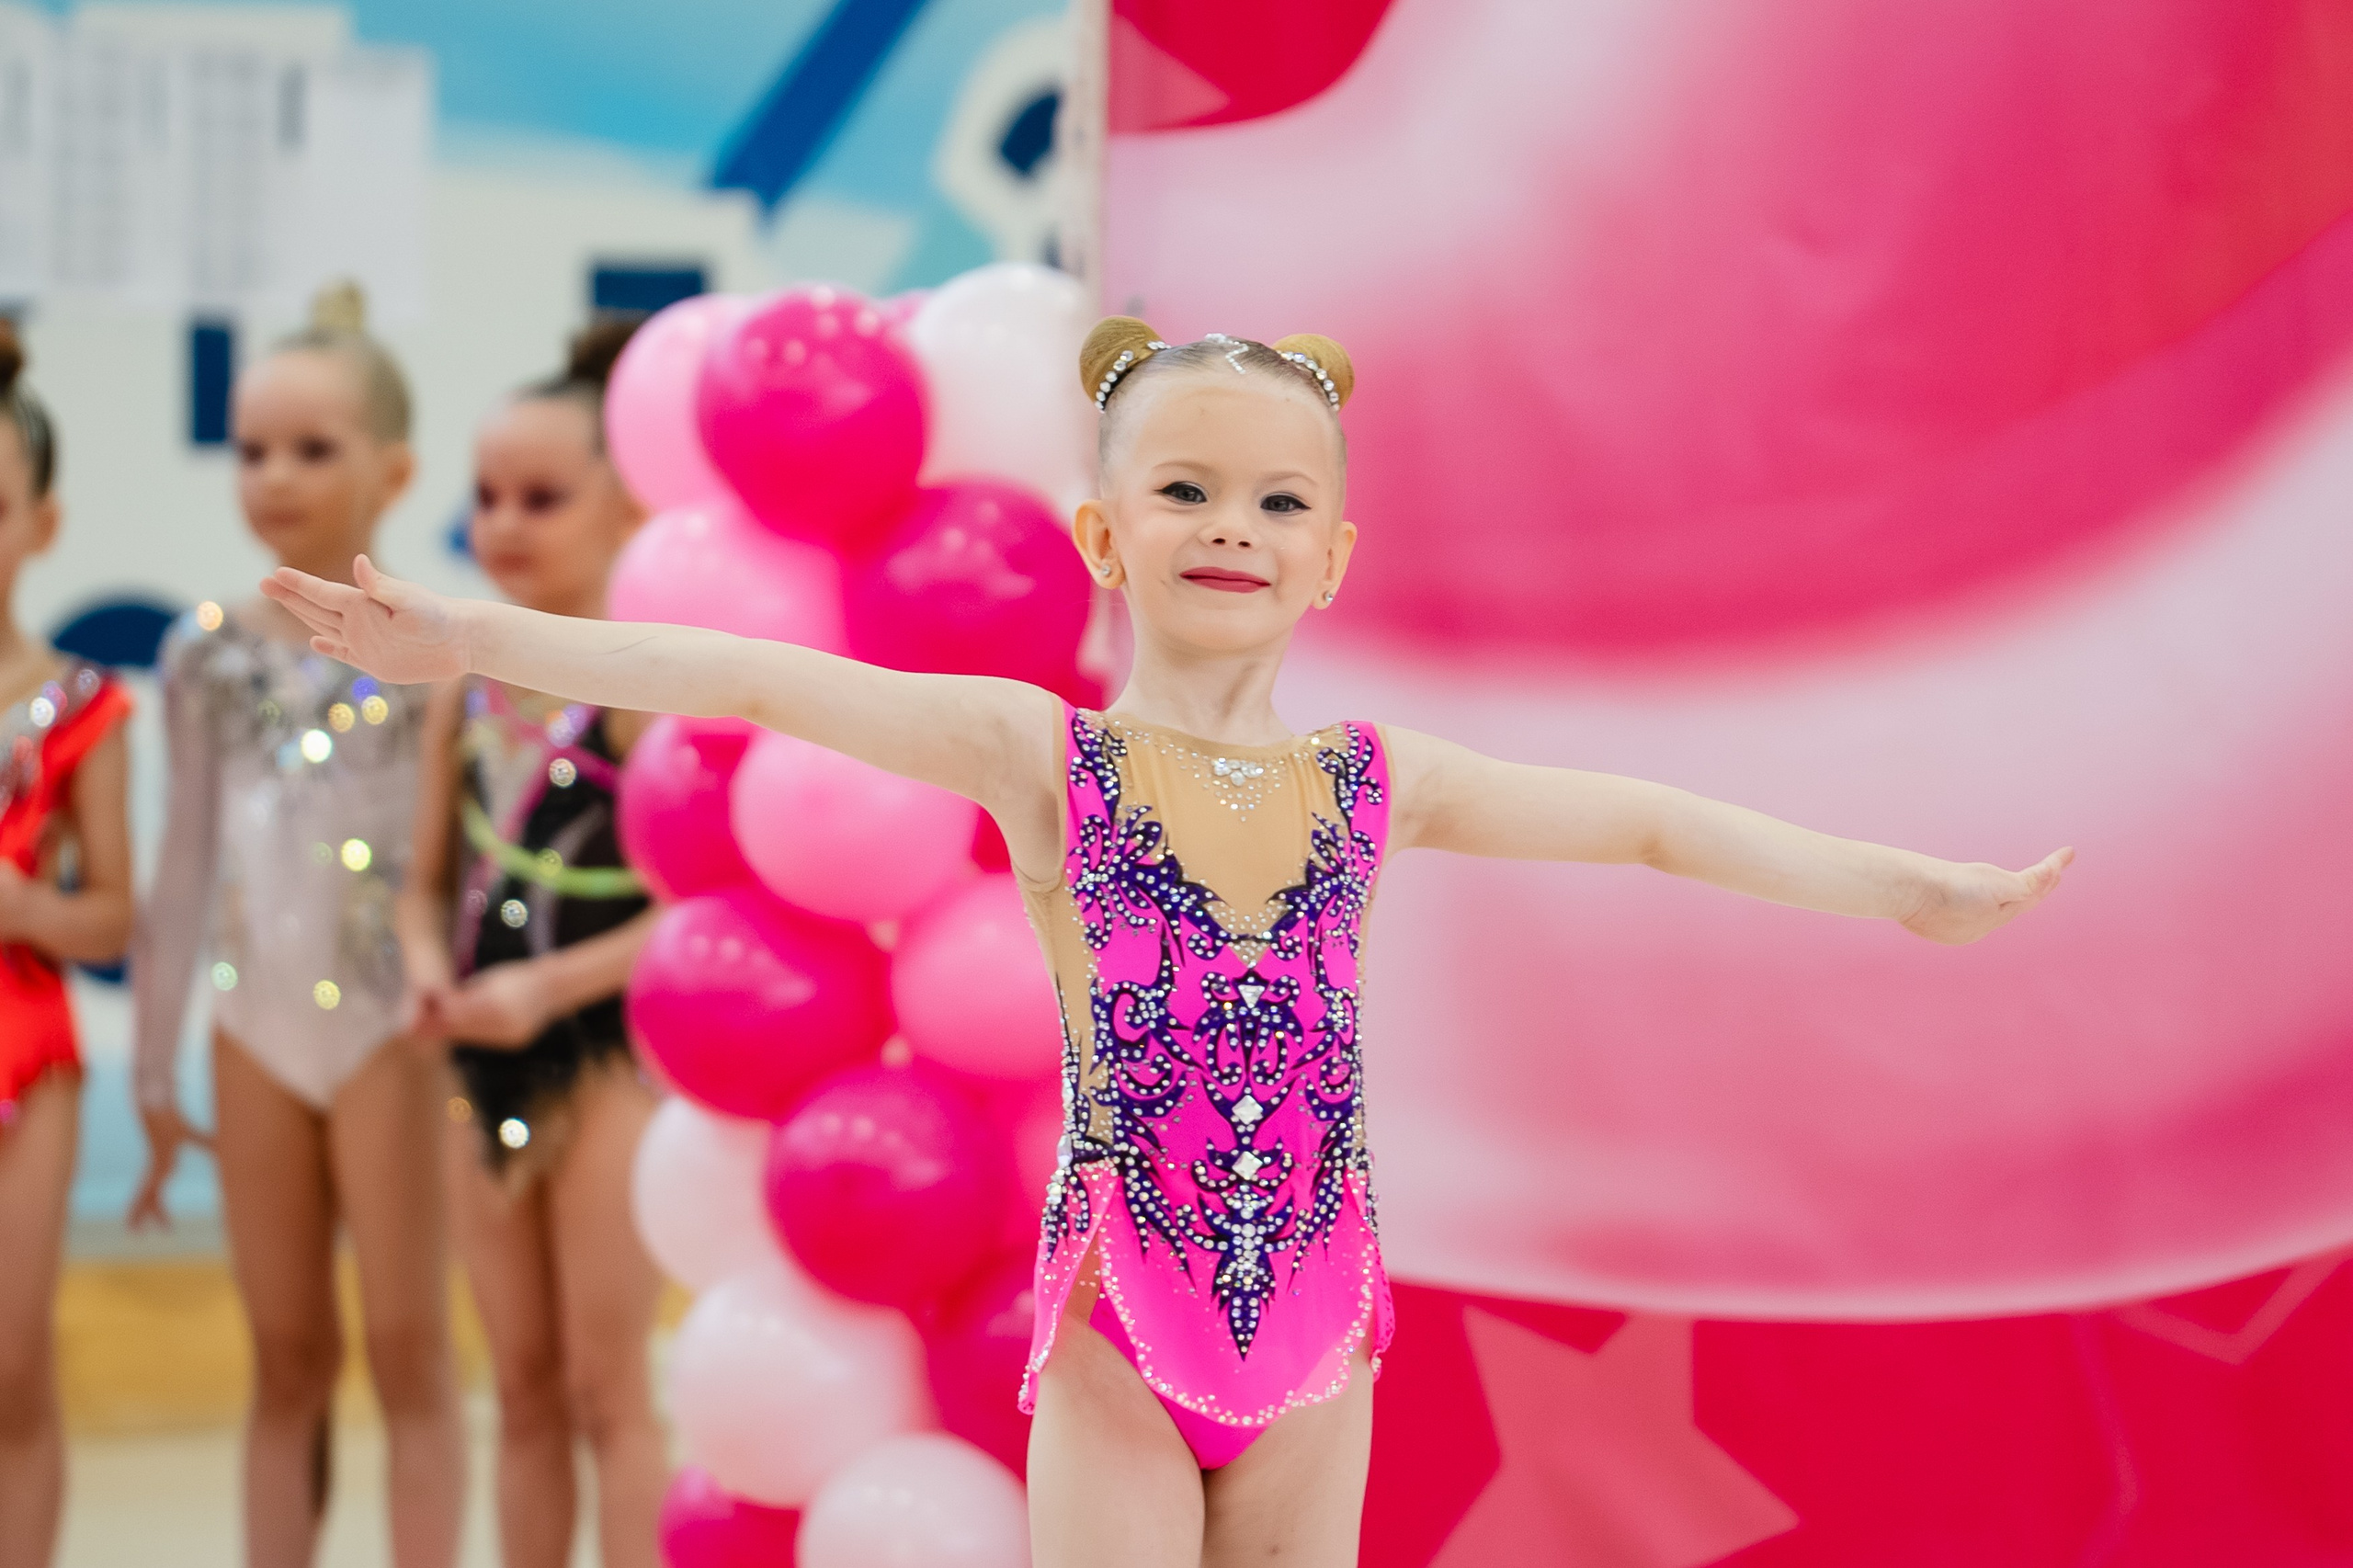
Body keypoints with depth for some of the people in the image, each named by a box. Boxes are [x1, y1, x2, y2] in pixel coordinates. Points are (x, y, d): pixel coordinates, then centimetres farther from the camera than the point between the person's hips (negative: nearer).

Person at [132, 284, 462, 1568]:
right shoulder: (210, 652, 6)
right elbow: (185, 863, 11)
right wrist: (156, 1068, 12)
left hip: (394, 1017, -4)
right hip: (256, 1020, 4)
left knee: (406, 1348, 2)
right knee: (286, 1359, 10)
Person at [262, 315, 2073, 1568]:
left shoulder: (1377, 783, 4)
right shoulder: (1041, 755, -5)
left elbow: (1653, 823, 10)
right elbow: (760, 682, -15)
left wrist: (1907, 888, 10)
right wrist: (474, 639, -24)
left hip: (1315, 1324, 3)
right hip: (1114, 1326, -3)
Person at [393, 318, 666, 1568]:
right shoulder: (466, 682, 6)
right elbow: (429, 878, 12)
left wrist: (548, 987, -22)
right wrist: (430, 967, -8)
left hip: (609, 1056, -6)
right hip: (487, 1064, 6)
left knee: (605, 1387, -1)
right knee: (523, 1390, 13)